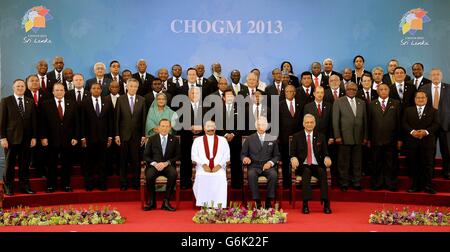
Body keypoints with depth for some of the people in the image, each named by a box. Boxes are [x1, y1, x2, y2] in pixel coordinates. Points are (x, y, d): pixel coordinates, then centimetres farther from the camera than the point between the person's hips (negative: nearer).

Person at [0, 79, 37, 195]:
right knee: (10, 164, 5)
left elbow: (34, 120, 8)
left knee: (25, 164, 6)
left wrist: (34, 137, 2)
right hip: (11, 138, -2)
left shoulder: (30, 102, 10)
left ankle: (25, 186, 14)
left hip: (26, 139, 3)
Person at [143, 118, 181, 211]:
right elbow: (146, 155, 7)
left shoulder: (174, 139, 10)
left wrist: (166, 163, -11)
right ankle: (152, 201, -12)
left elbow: (177, 156, 5)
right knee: (149, 176, -33)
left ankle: (166, 202, -22)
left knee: (173, 174, -34)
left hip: (168, 165, 0)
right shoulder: (152, 139, 10)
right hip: (154, 165, 0)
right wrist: (154, 163, -12)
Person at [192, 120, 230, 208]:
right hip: (202, 168, 0)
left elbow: (227, 156, 11)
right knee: (201, 177, -33)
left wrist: (219, 165, -7)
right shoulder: (197, 140, 18)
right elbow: (194, 156, 8)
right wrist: (204, 165, -8)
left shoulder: (222, 140, 19)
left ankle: (218, 206, -29)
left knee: (221, 178, -33)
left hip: (218, 168, 0)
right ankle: (204, 205, -28)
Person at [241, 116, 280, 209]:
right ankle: (257, 202, -27)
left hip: (268, 166, 1)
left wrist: (270, 163, -7)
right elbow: (243, 154, 12)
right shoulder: (249, 139, 12)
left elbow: (277, 155, 13)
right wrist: (245, 158, -12)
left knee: (273, 174, -33)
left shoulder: (272, 139, 14)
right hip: (254, 166, 0)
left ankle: (268, 202, -22)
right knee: (251, 174, -36)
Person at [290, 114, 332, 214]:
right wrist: (294, 158, -17)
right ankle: (305, 204, -38)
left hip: (317, 165, 1)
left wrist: (326, 157, -12)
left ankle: (326, 204, -34)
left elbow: (324, 152, 12)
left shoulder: (321, 136, 15)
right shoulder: (297, 137, 10)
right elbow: (292, 153, 7)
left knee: (322, 171, -32)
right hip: (303, 165, -1)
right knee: (306, 171, -36)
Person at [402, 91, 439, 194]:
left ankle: (427, 186, 6)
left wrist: (426, 131, -15)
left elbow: (436, 124, 1)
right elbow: (404, 123, 4)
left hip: (427, 142, -1)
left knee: (427, 165, -1)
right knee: (414, 165, 3)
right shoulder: (408, 110, 13)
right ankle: (416, 186, 11)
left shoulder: (433, 111, 10)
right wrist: (412, 131, -13)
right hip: (412, 142, 1)